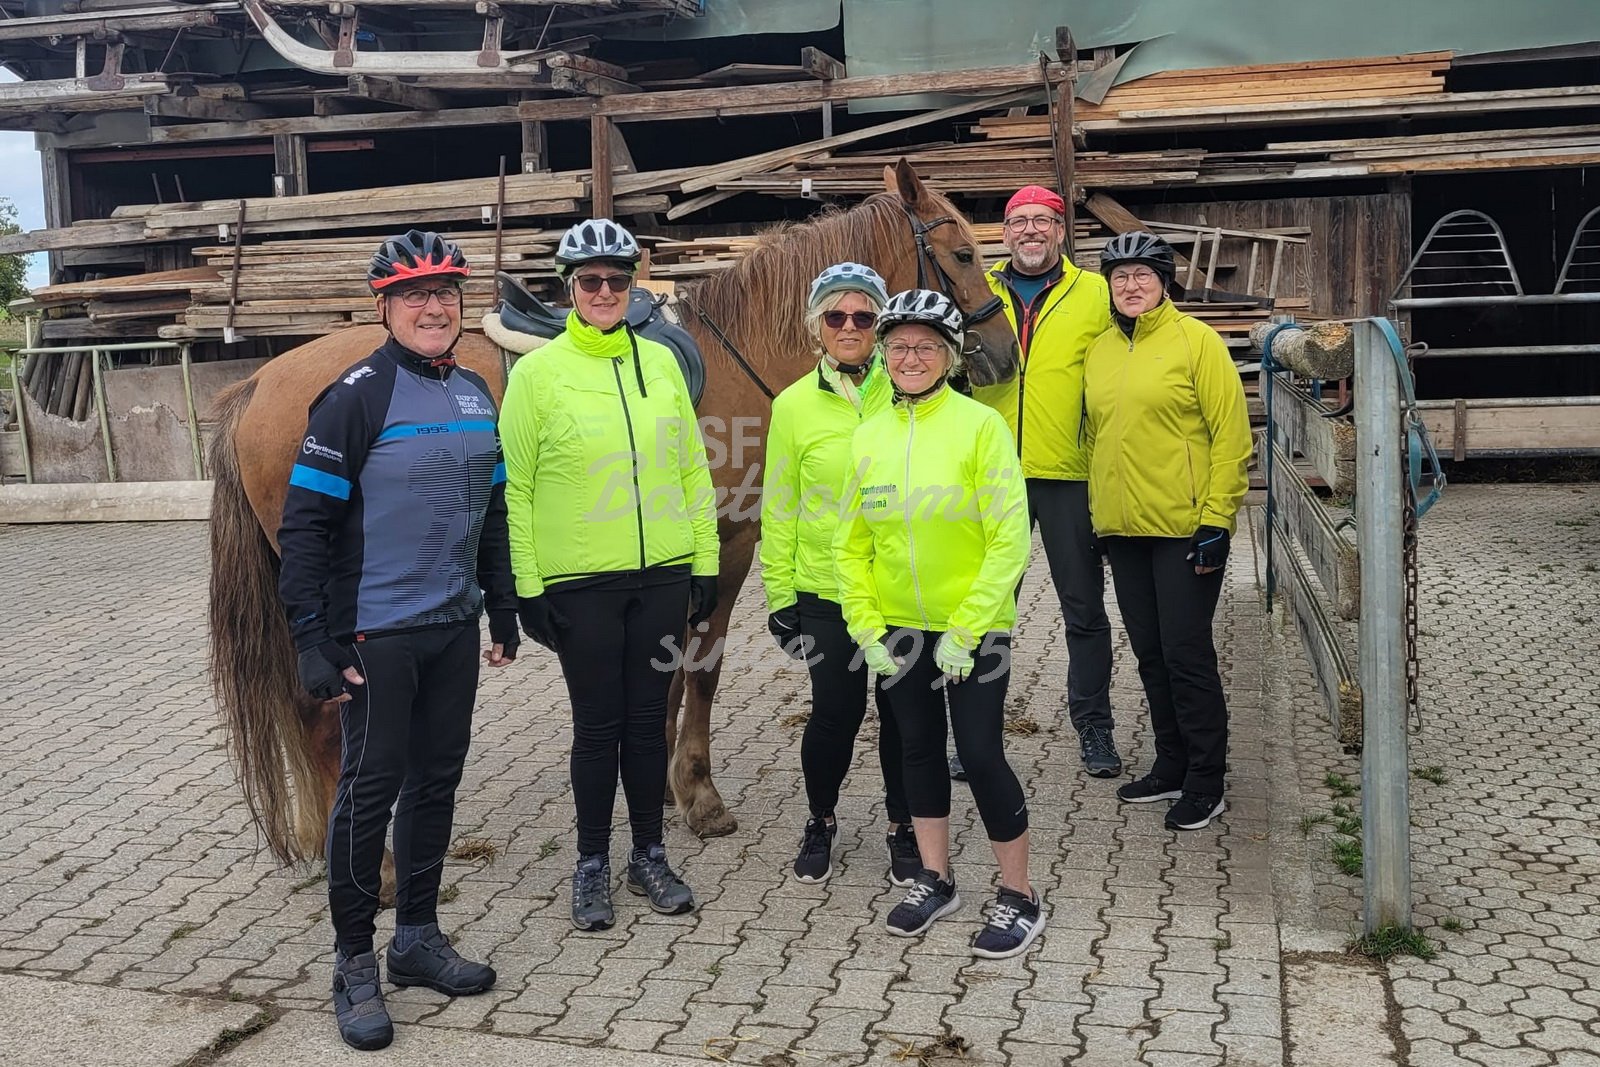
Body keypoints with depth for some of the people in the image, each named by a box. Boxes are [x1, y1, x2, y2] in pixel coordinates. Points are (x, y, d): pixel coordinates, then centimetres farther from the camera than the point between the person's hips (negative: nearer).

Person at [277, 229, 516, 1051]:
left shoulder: (476, 394, 8)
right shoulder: (356, 396, -12)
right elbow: (303, 525, -13)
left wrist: (503, 609, 17)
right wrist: (313, 639, -16)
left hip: (455, 629, 7)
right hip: (376, 635, -6)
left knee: (437, 779, 14)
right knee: (370, 789, 2)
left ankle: (418, 937, 30)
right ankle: (354, 963, 17)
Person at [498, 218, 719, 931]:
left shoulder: (660, 362, 6)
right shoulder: (536, 372, -4)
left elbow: (693, 468, 9)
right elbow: (515, 488, -4)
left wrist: (705, 565, 6)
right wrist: (527, 588, -7)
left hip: (662, 576, 3)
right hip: (579, 583, -3)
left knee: (648, 719, 12)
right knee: (598, 724, 6)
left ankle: (650, 856, 28)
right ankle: (592, 864, 24)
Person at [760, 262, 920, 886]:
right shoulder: (795, 405, -2)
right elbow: (779, 509, 2)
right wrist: (779, 597, 0)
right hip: (826, 593, -1)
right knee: (835, 712, 6)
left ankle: (903, 826, 30)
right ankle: (821, 820, 31)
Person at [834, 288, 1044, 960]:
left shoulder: (980, 425, -11)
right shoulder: (868, 436, 3)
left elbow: (1009, 539, -14)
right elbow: (850, 543, 7)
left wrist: (965, 631, -16)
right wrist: (867, 629, -1)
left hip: (972, 628, -5)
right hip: (898, 628, 5)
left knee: (980, 754, -4)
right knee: (918, 748, 14)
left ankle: (1019, 896, 14)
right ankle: (935, 880, 31)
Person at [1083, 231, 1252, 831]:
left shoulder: (1195, 340, -7)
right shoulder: (1099, 351, 10)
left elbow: (1231, 434, -10)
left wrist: (1216, 520, -15)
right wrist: (1096, 513, 14)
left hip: (1184, 528, -6)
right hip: (1122, 530, 6)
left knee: (1187, 655, -2)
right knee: (1149, 654, 13)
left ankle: (1206, 784, 12)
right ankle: (1171, 767, 27)